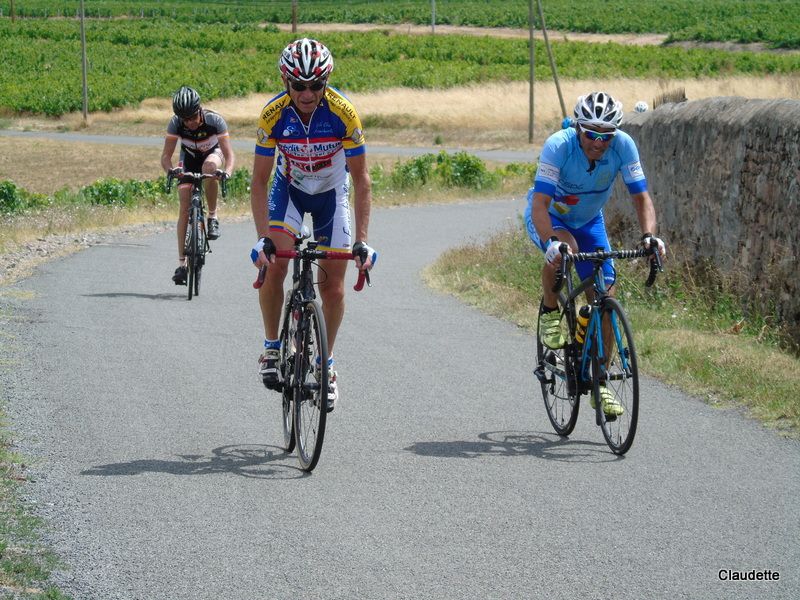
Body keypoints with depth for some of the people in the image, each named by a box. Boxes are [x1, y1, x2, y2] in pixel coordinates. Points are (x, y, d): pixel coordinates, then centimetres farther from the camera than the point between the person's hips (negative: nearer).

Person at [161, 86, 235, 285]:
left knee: (209, 166, -40)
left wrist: (227, 171, -54)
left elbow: (228, 154, -34)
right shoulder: (176, 123, -26)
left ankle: (213, 216, -20)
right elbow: (166, 155, -27)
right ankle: (182, 264, -10)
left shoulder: (214, 120, -32)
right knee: (185, 208, -13)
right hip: (189, 159, 1)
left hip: (212, 153, -1)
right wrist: (170, 169, -49)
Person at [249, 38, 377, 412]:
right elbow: (259, 181, -20)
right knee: (272, 265, -23)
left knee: (333, 286, -3)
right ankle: (272, 346, -4)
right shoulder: (273, 114, -25)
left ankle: (326, 363, 18)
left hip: (331, 192, 0)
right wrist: (263, 238, -30)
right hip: (289, 189, 0)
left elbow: (361, 179, -21)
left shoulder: (343, 113, -28)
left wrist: (361, 242, -27)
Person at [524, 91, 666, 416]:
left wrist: (649, 235, -39)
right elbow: (540, 203, -38)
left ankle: (599, 383, 9)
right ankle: (550, 312, -10)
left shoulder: (623, 146, -25)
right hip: (550, 217, -3)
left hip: (589, 221, 4)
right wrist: (552, 241, -55)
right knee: (565, 248, -38)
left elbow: (641, 196, -21)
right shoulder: (558, 145, -34)